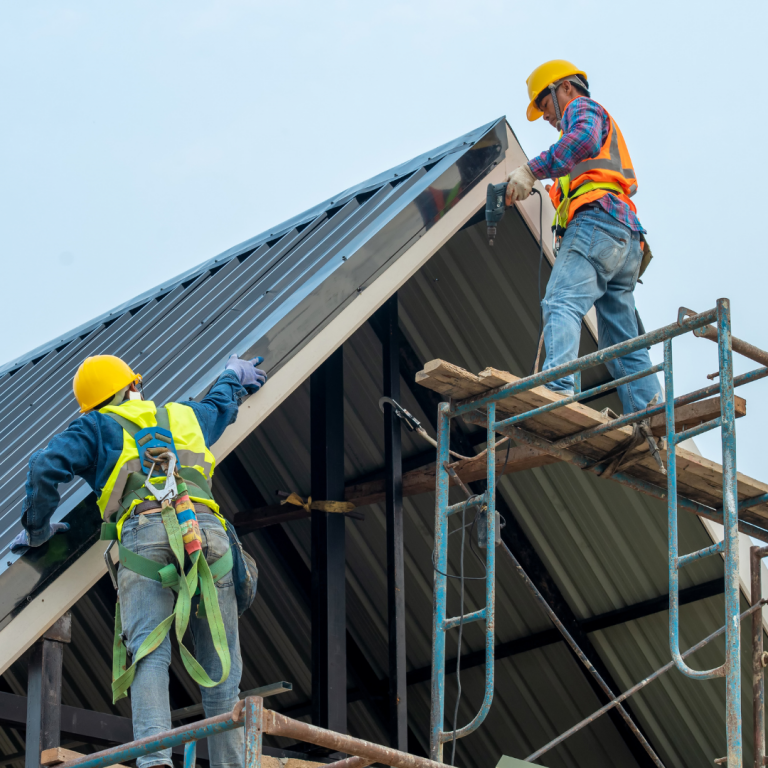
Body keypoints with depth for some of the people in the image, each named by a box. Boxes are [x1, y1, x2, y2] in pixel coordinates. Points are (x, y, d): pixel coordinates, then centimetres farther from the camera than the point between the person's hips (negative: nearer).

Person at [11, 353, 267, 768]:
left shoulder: (95, 427, 24)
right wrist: (234, 375, 80)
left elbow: (46, 467, 9)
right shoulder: (185, 416, 35)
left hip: (146, 530, -3)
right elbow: (221, 404, 58)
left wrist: (36, 528, 24)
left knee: (149, 653, -16)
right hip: (207, 530, 3)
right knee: (220, 667, 3)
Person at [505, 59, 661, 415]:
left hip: (597, 219, -10)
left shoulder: (582, 108, 12)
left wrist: (531, 170, -20)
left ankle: (558, 388, -49)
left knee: (561, 303, -28)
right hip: (627, 238, 10)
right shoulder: (607, 127, 40)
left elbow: (585, 138, -13)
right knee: (623, 343, 5)